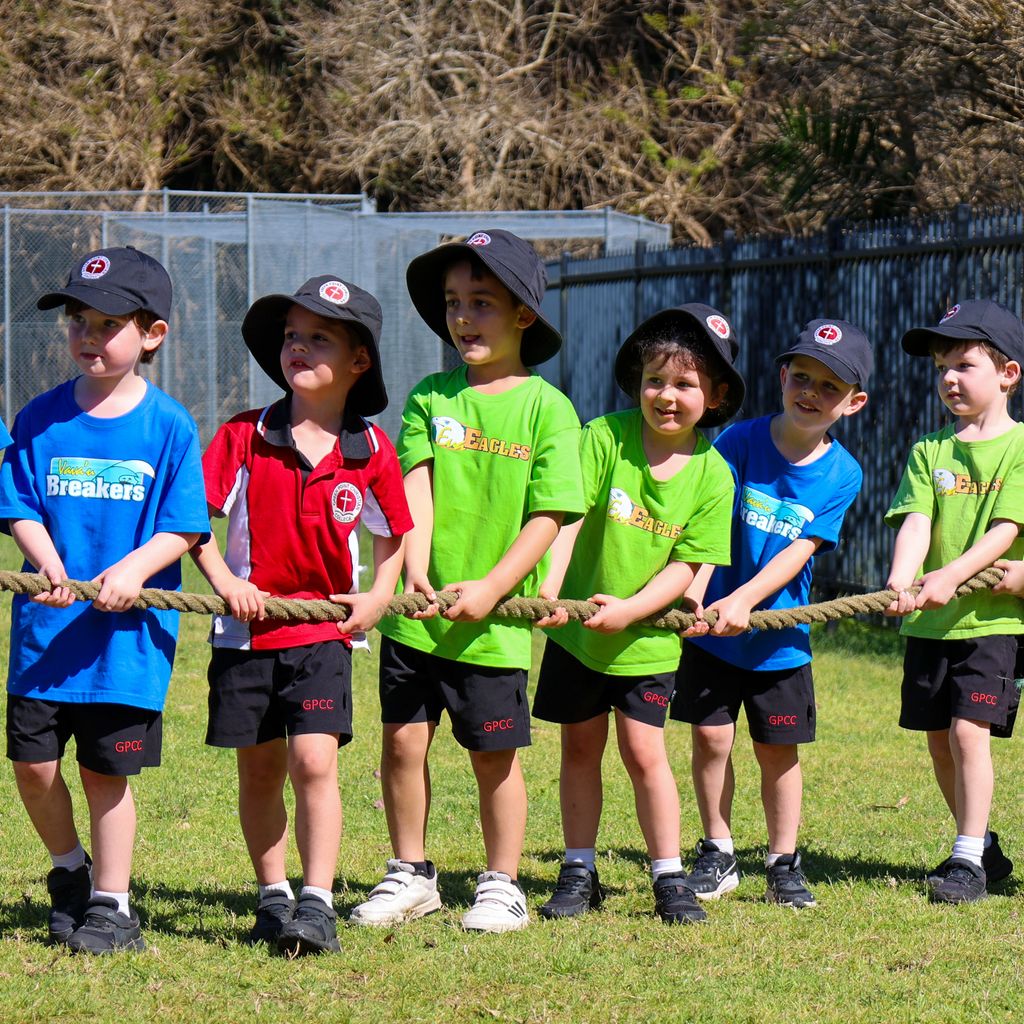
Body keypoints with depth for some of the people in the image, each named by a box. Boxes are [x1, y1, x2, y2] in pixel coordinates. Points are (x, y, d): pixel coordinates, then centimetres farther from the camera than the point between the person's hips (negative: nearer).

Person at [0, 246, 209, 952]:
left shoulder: (168, 426, -3)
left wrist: (133, 569, -21)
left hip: (129, 628, -2)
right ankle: (69, 869, 27)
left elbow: (182, 526, -3)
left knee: (106, 768, 4)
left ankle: (111, 903, 19)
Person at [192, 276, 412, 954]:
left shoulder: (370, 451, -2)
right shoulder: (243, 437, -3)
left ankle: (318, 905, -10)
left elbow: (395, 532, 11)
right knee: (260, 769, 9)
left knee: (314, 759, -14)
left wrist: (379, 598, -2)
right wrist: (224, 579, -12)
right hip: (247, 627, 2)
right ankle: (273, 896, 23)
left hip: (324, 631, -2)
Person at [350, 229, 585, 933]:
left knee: (495, 754, 5)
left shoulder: (546, 408, -3)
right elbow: (417, 492, -2)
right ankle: (411, 876, 21)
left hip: (494, 618, -3)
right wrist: (416, 570, -17)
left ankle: (502, 886, 19)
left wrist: (490, 588, -14)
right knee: (404, 739, 5)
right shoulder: (430, 398, 6)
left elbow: (549, 517, -6)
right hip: (416, 613, 3)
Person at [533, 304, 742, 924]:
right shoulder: (604, 438, -12)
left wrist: (629, 610, -22)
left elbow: (686, 566, -10)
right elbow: (566, 519, -17)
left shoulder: (712, 475, -10)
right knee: (581, 745, 10)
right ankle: (579, 873, 20)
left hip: (648, 637, -1)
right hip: (577, 630, 1)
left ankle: (670, 877, 8)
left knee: (644, 750, -3)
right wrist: (548, 591, -30)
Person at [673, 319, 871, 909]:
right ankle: (718, 854, 17)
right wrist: (694, 594, -28)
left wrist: (744, 599, -26)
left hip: (780, 638, 0)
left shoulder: (842, 474, -6)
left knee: (778, 748, 6)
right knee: (711, 736, 0)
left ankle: (785, 864, 19)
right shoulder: (740, 443, -8)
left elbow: (799, 551, -13)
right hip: (712, 627, 0)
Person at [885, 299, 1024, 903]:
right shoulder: (930, 450, 9)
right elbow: (917, 520, -4)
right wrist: (901, 578, -24)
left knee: (969, 729, -14)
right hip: (930, 622, 5)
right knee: (939, 740, 9)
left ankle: (968, 860, -8)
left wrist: (953, 574, -29)